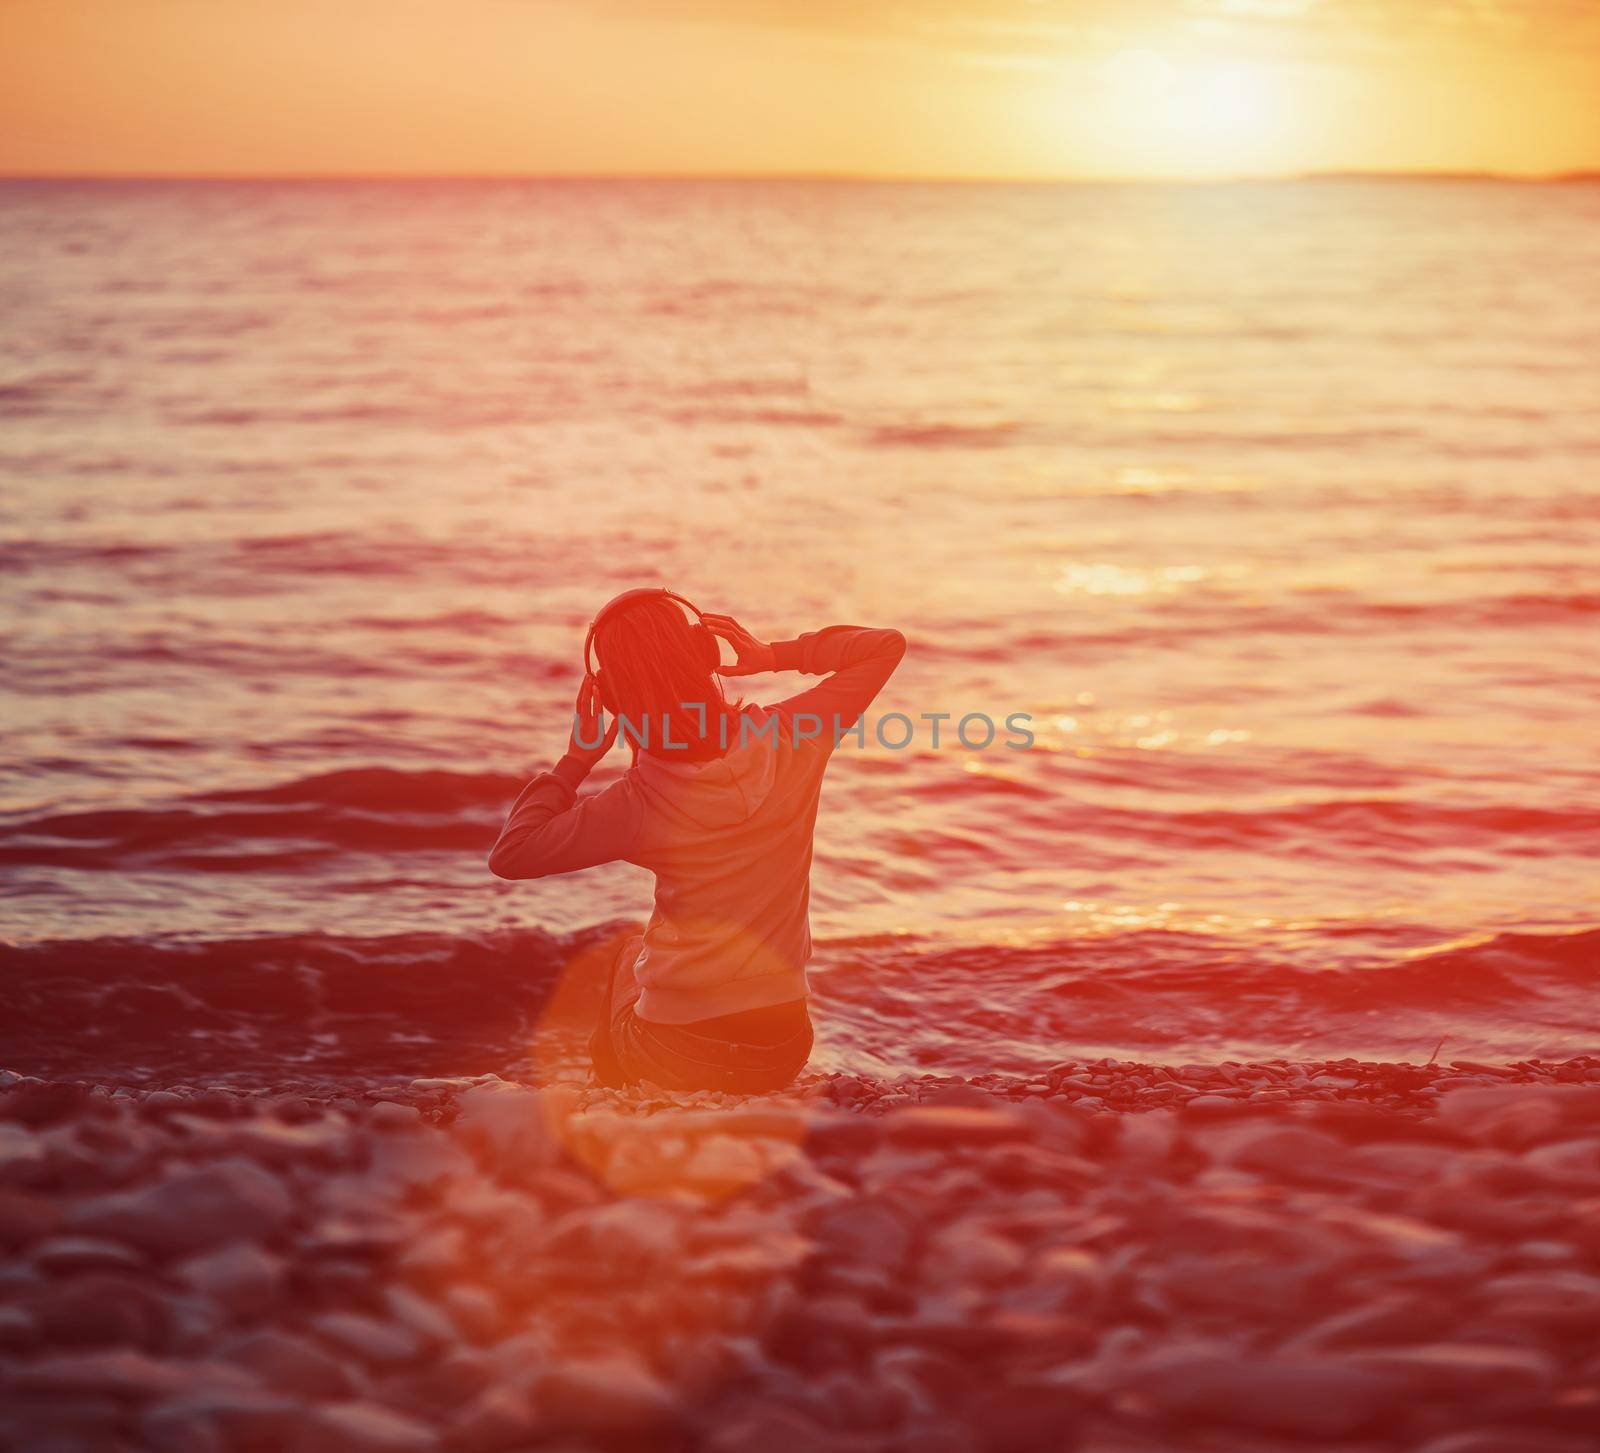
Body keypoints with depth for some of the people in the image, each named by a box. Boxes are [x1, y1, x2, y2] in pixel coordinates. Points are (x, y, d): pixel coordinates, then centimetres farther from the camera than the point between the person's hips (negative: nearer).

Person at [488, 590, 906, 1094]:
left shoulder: (638, 803, -18)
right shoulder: (787, 740, -11)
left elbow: (510, 855, -10)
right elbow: (886, 646, 1)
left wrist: (576, 760, -4)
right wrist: (778, 655, 4)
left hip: (676, 1058, -3)